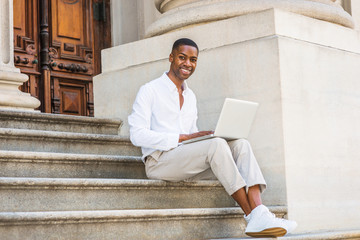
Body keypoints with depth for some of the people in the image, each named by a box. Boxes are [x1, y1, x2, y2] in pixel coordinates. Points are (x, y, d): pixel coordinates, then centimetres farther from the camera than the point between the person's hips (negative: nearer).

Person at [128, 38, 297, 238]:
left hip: (189, 165, 7)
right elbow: (137, 135, -11)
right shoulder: (150, 91, 1)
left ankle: (259, 215, -37)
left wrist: (202, 136, 1)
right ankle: (251, 216, -31)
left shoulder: (190, 96, 24)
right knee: (216, 144, -31)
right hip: (159, 161, -7)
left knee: (241, 144, -18)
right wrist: (183, 137, -19)